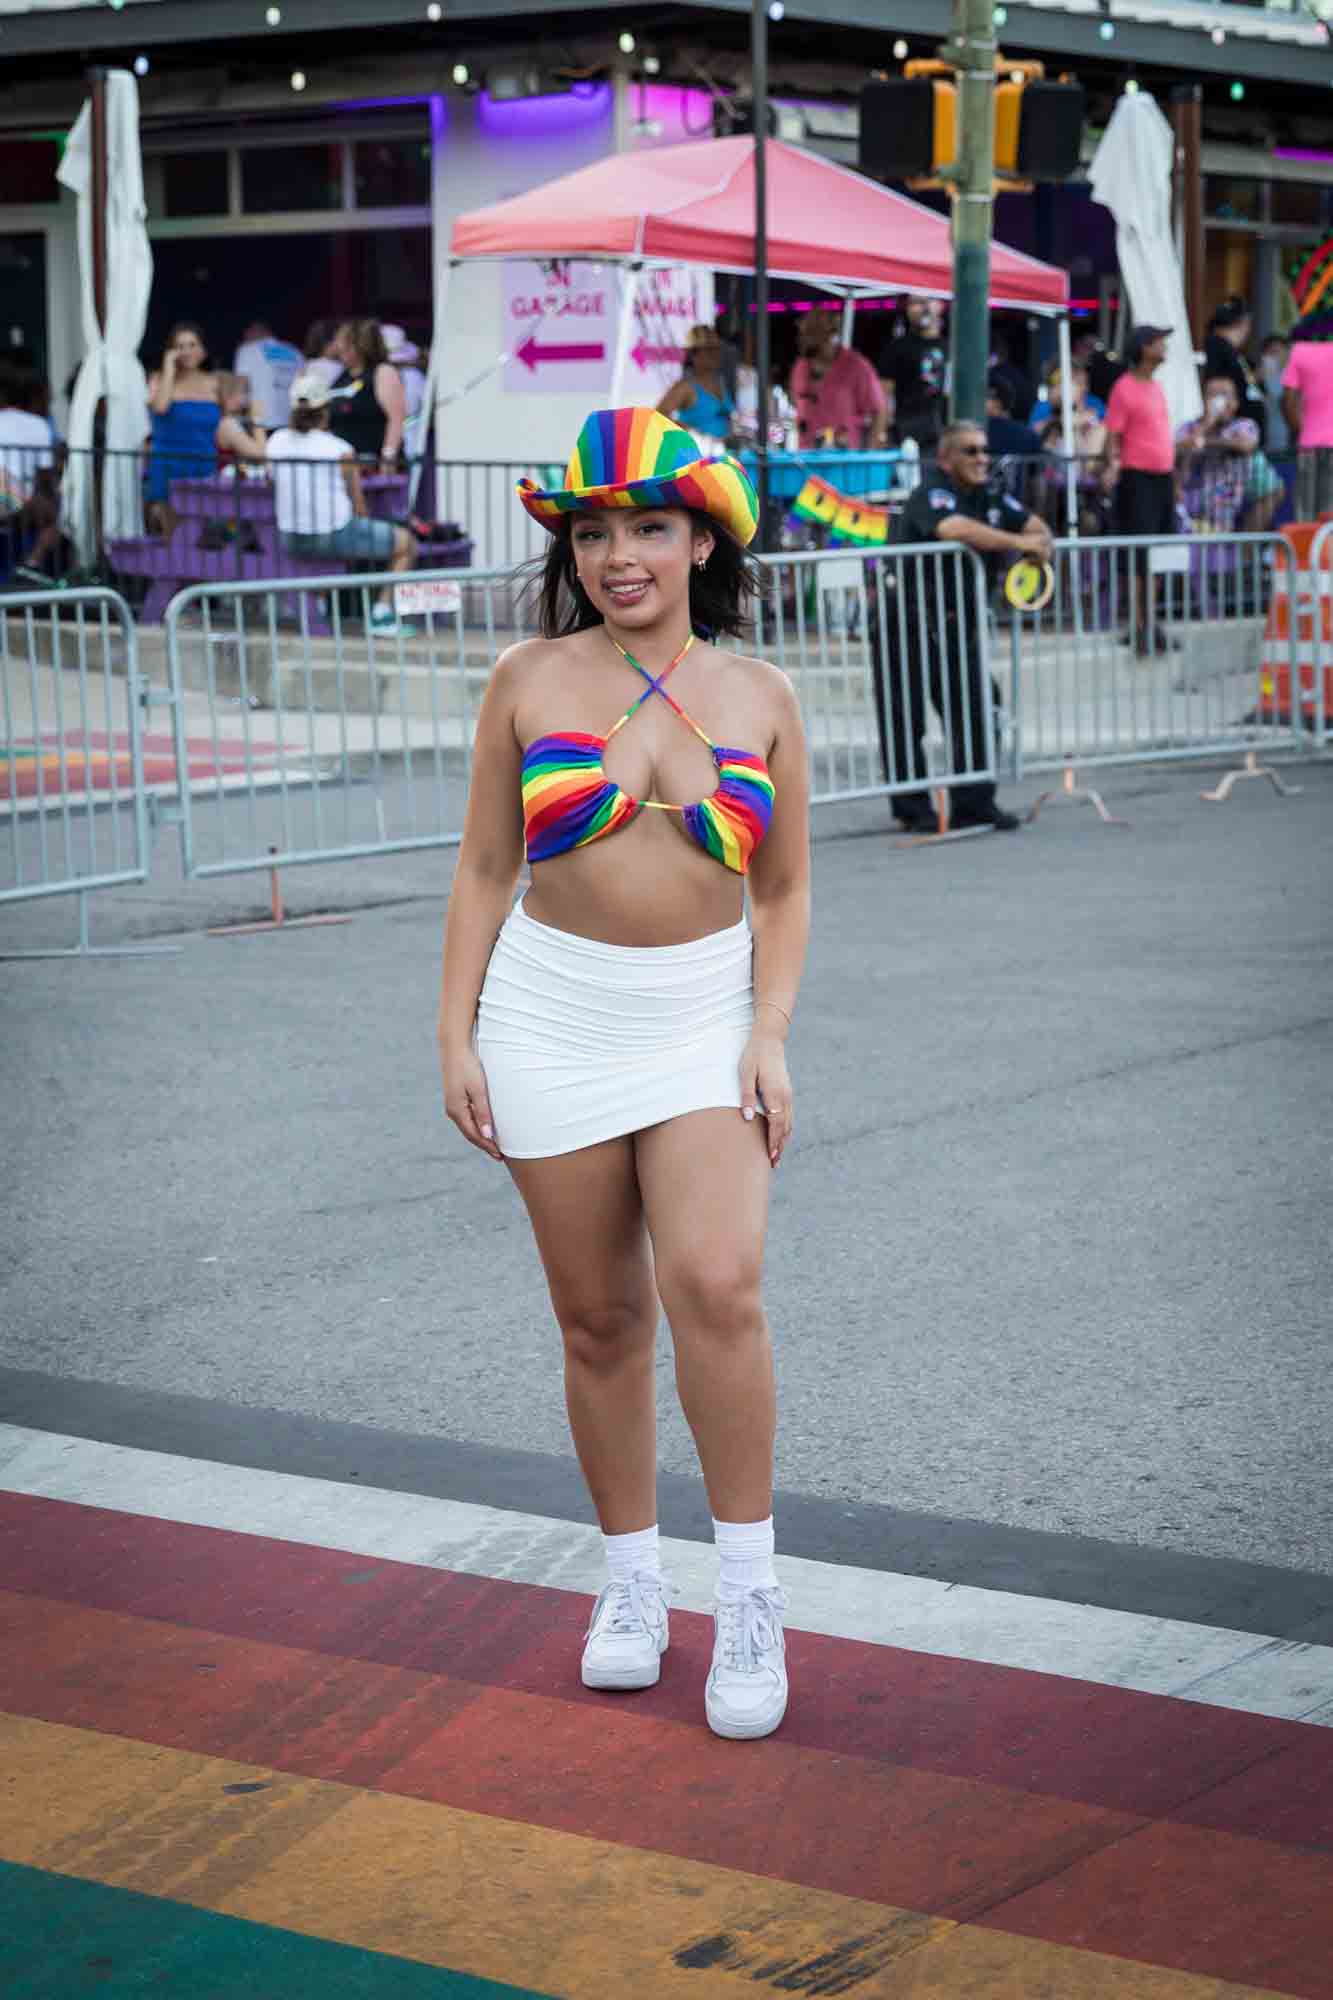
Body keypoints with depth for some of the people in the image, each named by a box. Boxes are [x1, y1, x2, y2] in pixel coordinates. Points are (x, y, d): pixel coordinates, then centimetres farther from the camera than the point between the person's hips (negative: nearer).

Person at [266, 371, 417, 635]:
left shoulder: (276, 442, -2)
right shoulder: (341, 450, -14)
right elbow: (360, 509, -6)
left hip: (290, 540, 6)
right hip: (335, 538, -6)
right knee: (407, 543, 15)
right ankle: (383, 615, 8)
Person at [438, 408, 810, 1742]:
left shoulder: (757, 698, 3)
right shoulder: (530, 681, 1)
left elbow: (783, 891, 8)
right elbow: (484, 870, 6)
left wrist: (770, 1036, -4)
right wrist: (456, 1036, 0)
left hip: (705, 1015, 0)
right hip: (555, 1015, 1)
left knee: (715, 1284, -18)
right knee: (600, 1319, 6)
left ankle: (749, 1593, -7)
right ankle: (631, 1580, 22)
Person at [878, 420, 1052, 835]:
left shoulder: (989, 497, 6)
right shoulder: (931, 494, -18)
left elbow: (1036, 525, 14)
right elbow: (953, 528, -38)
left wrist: (1040, 542, -11)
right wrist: (1017, 542, -33)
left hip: (956, 624, 7)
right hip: (908, 623, -7)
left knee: (974, 708, 5)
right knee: (905, 720, 0)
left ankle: (973, 803, 13)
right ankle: (913, 810, 9)